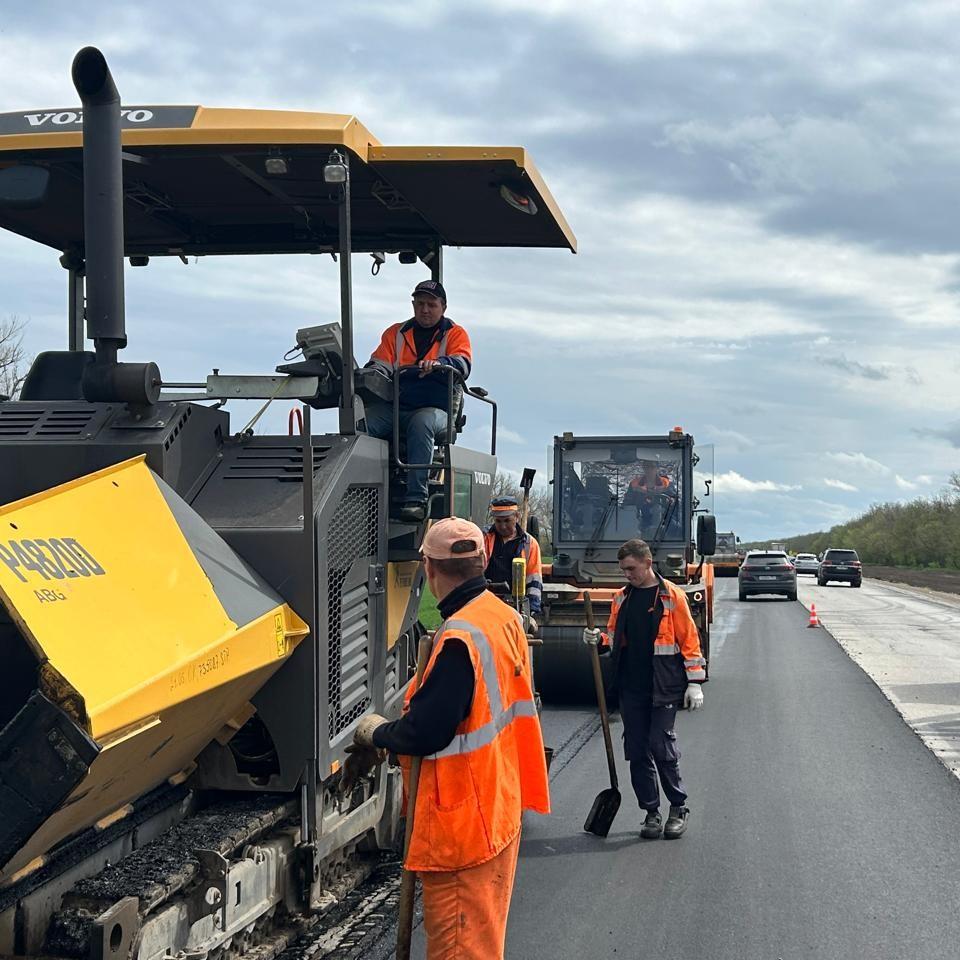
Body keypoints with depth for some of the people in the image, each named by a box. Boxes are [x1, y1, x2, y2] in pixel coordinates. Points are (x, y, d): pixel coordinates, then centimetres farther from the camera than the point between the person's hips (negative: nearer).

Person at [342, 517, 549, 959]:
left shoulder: (458, 637, -24)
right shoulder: (504, 616, 4)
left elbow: (426, 734, -26)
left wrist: (375, 732, -5)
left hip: (461, 820, -9)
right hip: (500, 806, 10)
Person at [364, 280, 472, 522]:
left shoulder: (455, 334, 13)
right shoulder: (396, 333, 22)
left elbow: (463, 365, -6)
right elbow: (380, 364, 10)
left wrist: (437, 364, -28)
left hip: (437, 409, -3)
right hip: (395, 408, 3)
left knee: (421, 422, -38)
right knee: (364, 419, -27)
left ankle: (416, 499, -43)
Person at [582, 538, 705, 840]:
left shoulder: (671, 595, -2)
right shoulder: (622, 599, 12)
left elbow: (689, 639, -2)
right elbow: (615, 637, 20)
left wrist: (694, 682, -5)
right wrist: (600, 639, -3)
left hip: (663, 687, -5)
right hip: (631, 688, 5)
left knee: (662, 746, -7)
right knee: (637, 751, 5)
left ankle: (678, 807, 11)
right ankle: (651, 812, 16)